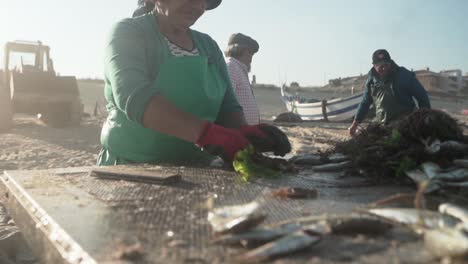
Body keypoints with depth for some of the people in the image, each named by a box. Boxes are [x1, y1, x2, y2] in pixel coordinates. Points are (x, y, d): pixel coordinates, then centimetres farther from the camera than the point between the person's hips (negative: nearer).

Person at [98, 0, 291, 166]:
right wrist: (207, 132, -32)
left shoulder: (208, 46, 10)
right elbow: (135, 97, -21)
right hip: (132, 169, -4)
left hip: (194, 171, 4)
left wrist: (243, 132, -16)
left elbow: (227, 107, 6)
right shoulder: (129, 33, -5)